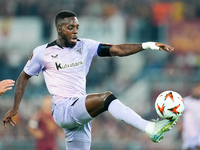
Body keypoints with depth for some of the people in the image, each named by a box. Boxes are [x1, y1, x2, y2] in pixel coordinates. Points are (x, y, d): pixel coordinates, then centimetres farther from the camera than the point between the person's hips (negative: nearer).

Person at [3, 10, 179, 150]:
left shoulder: (86, 46, 9)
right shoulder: (43, 52, 1)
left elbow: (118, 50, 4)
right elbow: (24, 77, 14)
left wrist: (148, 45, -8)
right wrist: (15, 108, 10)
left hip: (81, 111, 5)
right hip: (62, 109, -5)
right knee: (106, 97, -27)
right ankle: (150, 128, -40)